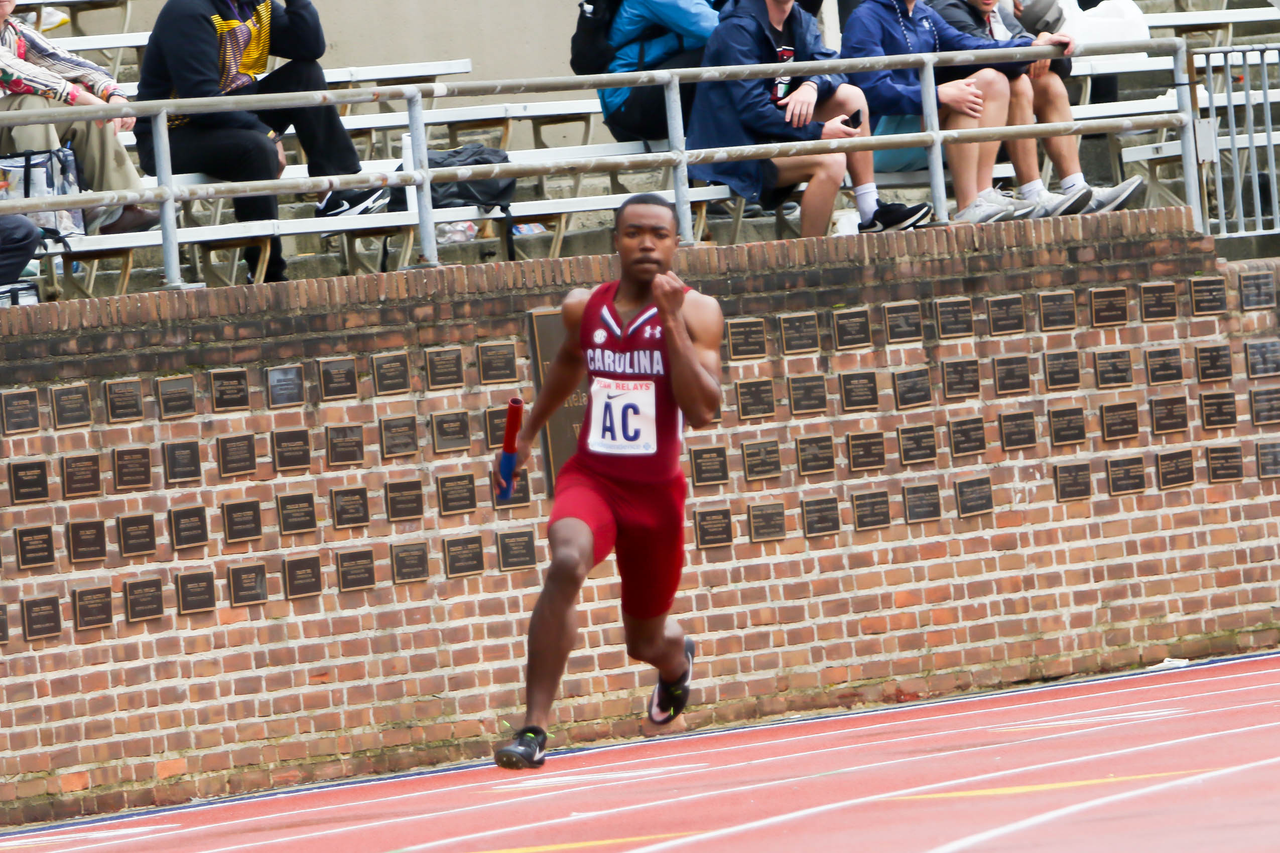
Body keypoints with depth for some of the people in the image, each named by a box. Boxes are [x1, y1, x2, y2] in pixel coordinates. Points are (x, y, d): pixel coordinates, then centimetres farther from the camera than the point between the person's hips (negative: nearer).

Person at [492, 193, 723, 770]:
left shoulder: (696, 312, -9)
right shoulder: (583, 308, 1)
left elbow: (703, 412, -21)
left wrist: (671, 320, -26)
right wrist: (526, 434, 31)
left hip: (656, 490, -1)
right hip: (590, 478, 1)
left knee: (647, 644, 12)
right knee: (566, 563, -33)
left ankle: (675, 656, 54)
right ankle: (534, 728, -33)